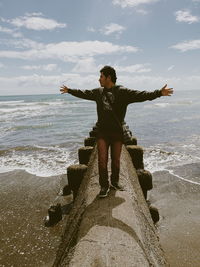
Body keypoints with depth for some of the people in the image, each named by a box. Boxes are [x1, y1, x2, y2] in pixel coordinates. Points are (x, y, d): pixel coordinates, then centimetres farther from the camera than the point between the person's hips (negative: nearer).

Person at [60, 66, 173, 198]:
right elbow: (83, 93, 24)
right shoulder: (98, 92, 9)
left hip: (117, 132, -2)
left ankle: (115, 182, 32)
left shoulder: (123, 92, -5)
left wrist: (159, 93, -28)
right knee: (102, 160, -1)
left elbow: (141, 95, -16)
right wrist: (69, 90, 35)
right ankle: (104, 185, 14)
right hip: (102, 132, 2)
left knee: (116, 160, 10)